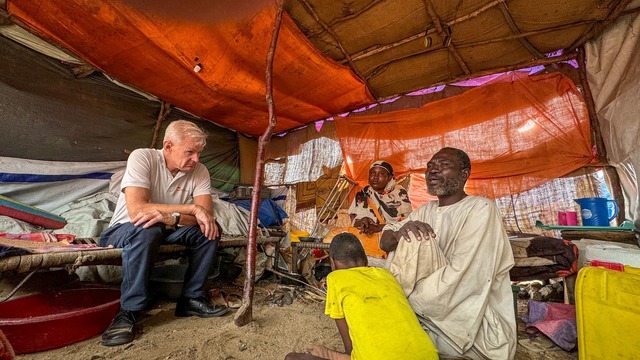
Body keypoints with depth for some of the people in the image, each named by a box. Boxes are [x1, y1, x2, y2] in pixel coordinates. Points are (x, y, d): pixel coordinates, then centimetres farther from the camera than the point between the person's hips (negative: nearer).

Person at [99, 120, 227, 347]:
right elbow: (135, 210, -32)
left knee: (210, 229, -19)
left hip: (165, 231, 4)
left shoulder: (199, 171, -10)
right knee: (147, 230, -36)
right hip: (125, 230, -3)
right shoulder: (142, 158, -20)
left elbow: (207, 215, -19)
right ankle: (129, 311, -18)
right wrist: (192, 209, -30)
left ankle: (191, 298, -6)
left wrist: (170, 218, -36)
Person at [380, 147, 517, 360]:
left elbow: (462, 278, -24)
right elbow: (384, 243, 1)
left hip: (479, 327, -6)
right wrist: (400, 233, -23)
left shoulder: (481, 209, -14)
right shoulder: (426, 210, 6)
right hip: (438, 309, 6)